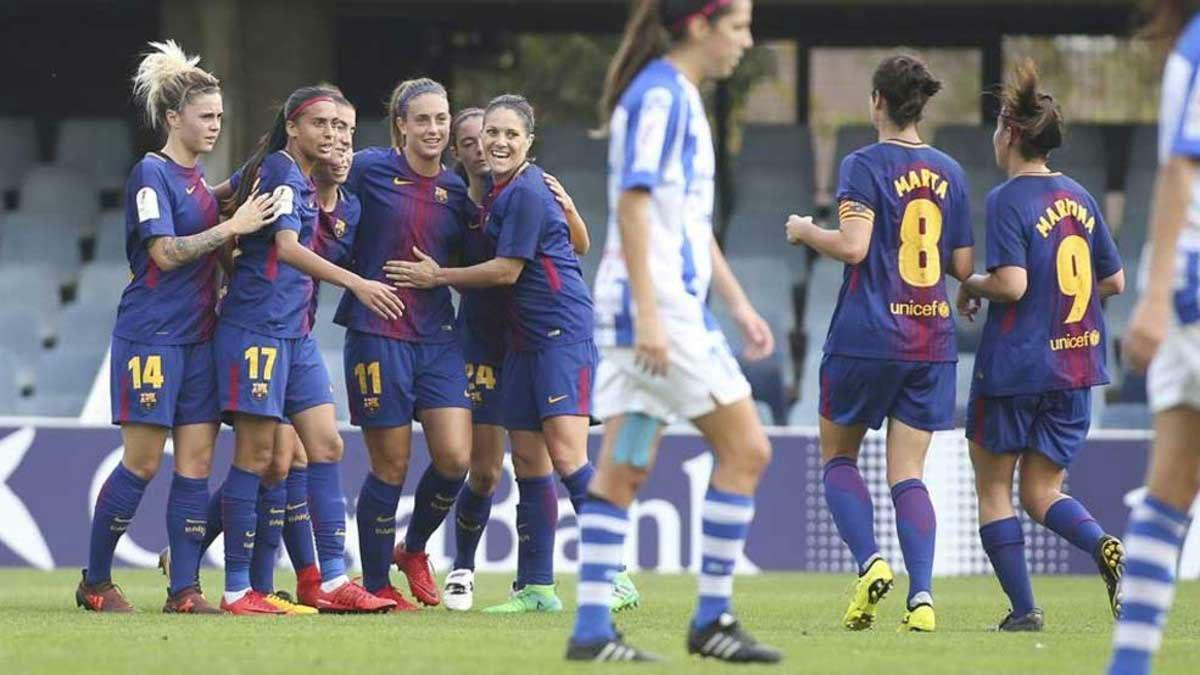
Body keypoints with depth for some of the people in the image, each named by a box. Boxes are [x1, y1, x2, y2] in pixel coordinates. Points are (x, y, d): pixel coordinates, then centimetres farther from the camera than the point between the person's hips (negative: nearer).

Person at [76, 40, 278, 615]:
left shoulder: (197, 177, 15)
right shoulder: (151, 174, -9)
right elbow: (165, 252, -18)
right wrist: (232, 228, -19)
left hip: (198, 336, 8)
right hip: (151, 335, -8)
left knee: (196, 462, 1)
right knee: (142, 463, -5)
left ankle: (184, 590, 1)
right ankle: (95, 582, 7)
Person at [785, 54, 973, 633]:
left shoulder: (864, 166, -8)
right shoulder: (948, 172, 8)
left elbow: (852, 245, -19)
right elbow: (963, 267, 10)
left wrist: (805, 231, -1)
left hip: (866, 336, -4)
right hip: (932, 341, 4)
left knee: (837, 455, 13)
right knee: (907, 473, 4)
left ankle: (870, 563, -8)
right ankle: (922, 596, -11)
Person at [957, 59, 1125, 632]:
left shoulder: (1007, 200, -12)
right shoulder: (1079, 198, 8)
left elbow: (1011, 283, -21)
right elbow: (1115, 282, 12)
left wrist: (970, 286, -2)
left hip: (1015, 364, -6)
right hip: (1075, 367, 6)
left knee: (993, 487, 9)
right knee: (1041, 490, 11)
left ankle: (1023, 607, 2)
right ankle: (1105, 546, -18)